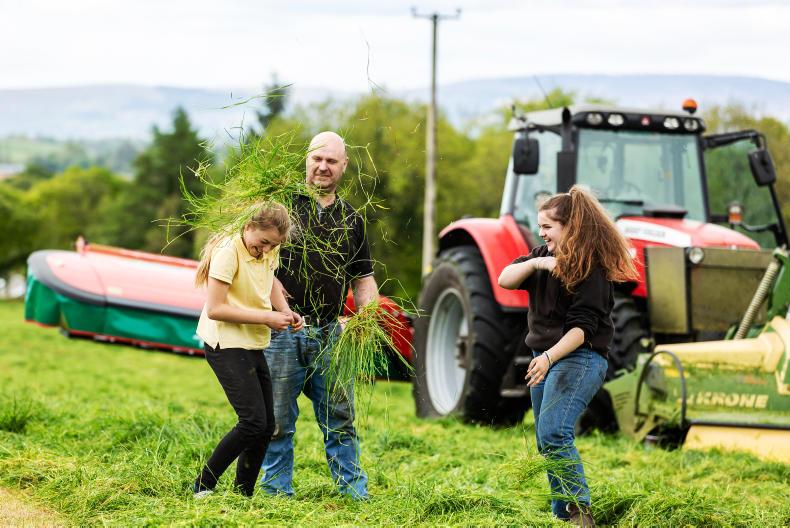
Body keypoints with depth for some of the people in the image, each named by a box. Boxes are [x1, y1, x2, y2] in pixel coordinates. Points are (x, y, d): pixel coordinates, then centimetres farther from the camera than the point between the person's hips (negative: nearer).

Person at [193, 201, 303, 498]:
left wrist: (285, 311, 8)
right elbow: (214, 309, -21)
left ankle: (243, 495, 16)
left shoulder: (268, 252, 6)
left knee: (266, 427, 6)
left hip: (254, 346, 8)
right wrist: (266, 318, -21)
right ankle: (203, 487, -5)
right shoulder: (228, 252, -18)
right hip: (226, 346, -8)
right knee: (253, 423, -16)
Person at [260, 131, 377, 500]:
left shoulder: (350, 219, 14)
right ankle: (276, 489, 13)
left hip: (330, 332, 3)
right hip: (283, 331, -3)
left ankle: (354, 489, 15)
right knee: (278, 420, 4)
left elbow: (363, 278, 19)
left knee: (340, 419, 7)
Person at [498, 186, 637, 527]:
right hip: (544, 357, 9)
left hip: (578, 358, -9)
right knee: (547, 443, 10)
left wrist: (550, 356, -29)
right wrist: (534, 264, -15)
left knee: (553, 434, -22)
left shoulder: (591, 268, -12)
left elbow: (582, 326, -19)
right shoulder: (544, 256, 13)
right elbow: (505, 280, 3)